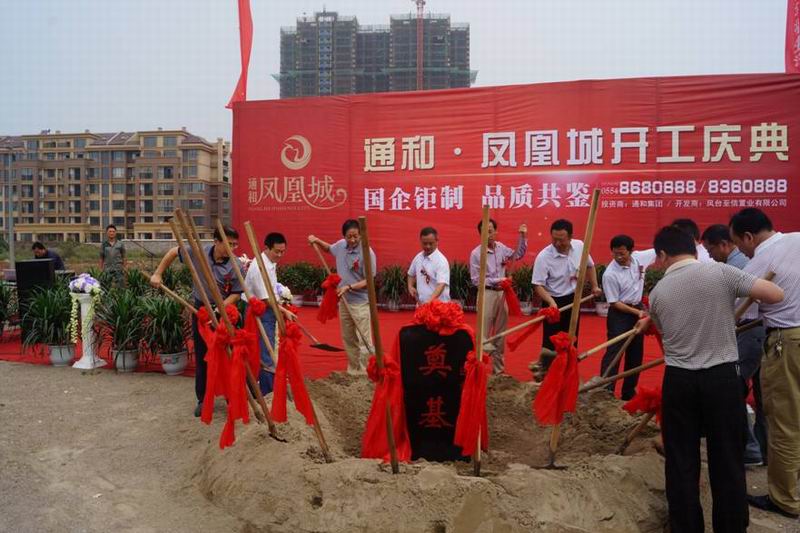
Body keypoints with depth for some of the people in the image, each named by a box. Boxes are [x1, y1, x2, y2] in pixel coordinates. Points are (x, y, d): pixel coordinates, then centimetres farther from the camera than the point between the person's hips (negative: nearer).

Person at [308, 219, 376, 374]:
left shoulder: (367, 253, -19)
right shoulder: (341, 245, 1)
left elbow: (369, 281, -17)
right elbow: (329, 248, 26)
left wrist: (349, 287, -26)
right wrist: (317, 241, 8)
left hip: (360, 303, -7)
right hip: (344, 301, 7)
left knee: (364, 341, -4)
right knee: (348, 339, 17)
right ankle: (353, 370, 30)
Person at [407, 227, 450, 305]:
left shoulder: (441, 261, -15)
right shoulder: (418, 258, 7)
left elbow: (441, 285, -26)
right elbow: (411, 274, 24)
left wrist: (430, 300, -40)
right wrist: (410, 286, 5)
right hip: (421, 303, 7)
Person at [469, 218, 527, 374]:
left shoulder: (501, 247, 4)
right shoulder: (476, 253, -11)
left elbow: (518, 255, 18)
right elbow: (475, 280, -11)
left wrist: (522, 237, 7)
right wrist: (496, 281, -16)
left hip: (502, 293, 6)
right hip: (487, 294, -6)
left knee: (500, 333, 13)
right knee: (484, 333, -4)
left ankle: (499, 369, 25)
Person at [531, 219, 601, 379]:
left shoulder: (580, 246, -8)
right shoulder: (543, 256, -22)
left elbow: (589, 266, 13)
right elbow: (538, 285, -20)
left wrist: (594, 286, 10)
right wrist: (551, 301, -33)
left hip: (573, 299, 5)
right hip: (554, 301, -5)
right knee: (551, 341, -4)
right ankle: (543, 370, 12)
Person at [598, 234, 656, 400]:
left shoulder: (639, 257, -7)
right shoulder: (610, 274, -20)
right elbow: (614, 303, -16)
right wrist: (636, 312, -21)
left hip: (638, 308, 6)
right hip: (619, 314, -6)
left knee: (636, 353, 13)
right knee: (614, 352, -10)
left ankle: (629, 392, 24)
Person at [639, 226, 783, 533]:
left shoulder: (658, 292, 2)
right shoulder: (720, 272, -7)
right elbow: (776, 295, -5)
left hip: (678, 380, 2)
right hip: (723, 377, -1)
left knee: (681, 461, 11)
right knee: (727, 460, 11)